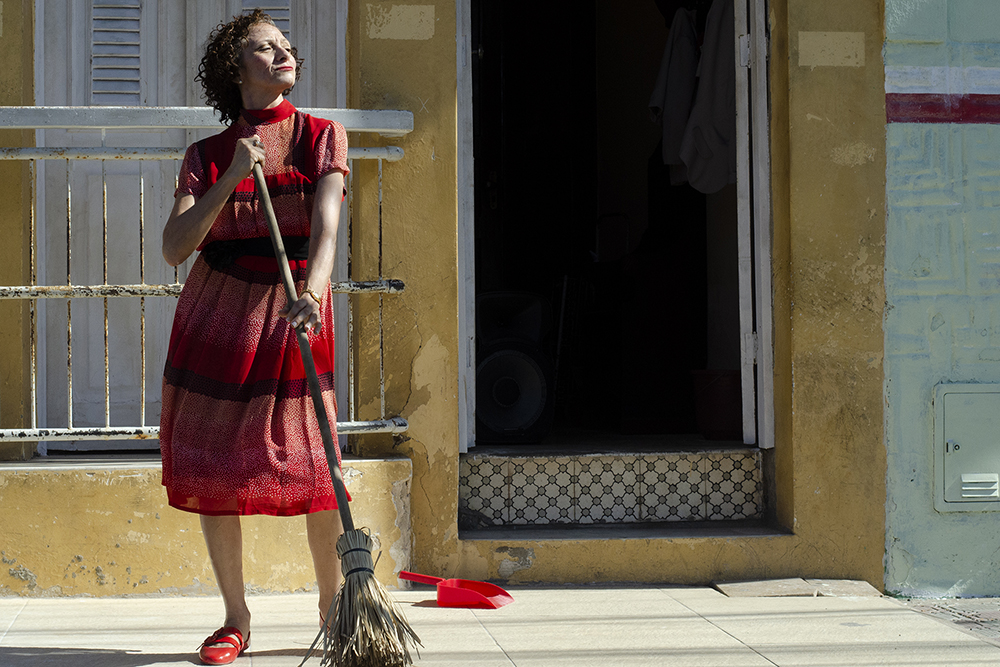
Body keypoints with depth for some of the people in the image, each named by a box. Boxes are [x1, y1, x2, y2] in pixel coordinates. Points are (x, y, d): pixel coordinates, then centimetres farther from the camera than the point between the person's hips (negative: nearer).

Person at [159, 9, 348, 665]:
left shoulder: (323, 137, 3)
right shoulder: (206, 156, 7)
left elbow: (325, 221, -14)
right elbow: (175, 247, -5)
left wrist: (311, 290, -32)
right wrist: (230, 180, -16)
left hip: (292, 312, -2)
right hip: (216, 314, 2)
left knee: (310, 462, -5)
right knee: (213, 464, 1)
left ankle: (333, 606, 12)